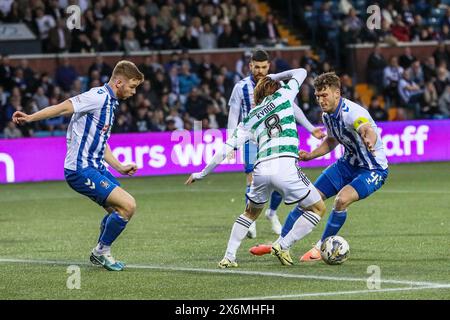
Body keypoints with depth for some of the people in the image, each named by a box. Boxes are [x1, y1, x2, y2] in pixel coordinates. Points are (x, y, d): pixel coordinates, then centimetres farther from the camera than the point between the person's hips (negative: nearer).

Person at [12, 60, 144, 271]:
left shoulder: (110, 103, 18)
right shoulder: (99, 96, -13)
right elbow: (63, 108, -24)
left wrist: (120, 168, 23)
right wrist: (30, 118, -33)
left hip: (95, 166, 10)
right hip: (81, 169, -10)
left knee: (119, 210, 15)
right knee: (127, 205, -15)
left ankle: (100, 254, 30)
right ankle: (102, 251, 3)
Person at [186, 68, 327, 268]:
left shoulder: (249, 119, 21)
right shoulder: (283, 95, 15)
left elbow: (226, 149, 16)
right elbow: (301, 72, 32)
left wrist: (202, 174, 23)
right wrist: (275, 77, 39)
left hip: (261, 169, 4)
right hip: (286, 166, -4)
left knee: (250, 212, 29)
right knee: (318, 208, 14)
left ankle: (229, 257, 19)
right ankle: (283, 247, 5)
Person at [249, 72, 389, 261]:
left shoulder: (352, 112, -29)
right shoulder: (327, 115, -2)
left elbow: (368, 129, -52)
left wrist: (369, 141, -75)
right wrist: (309, 156, 5)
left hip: (373, 169, -8)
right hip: (348, 163, 8)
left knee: (342, 200, -29)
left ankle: (321, 248, -8)